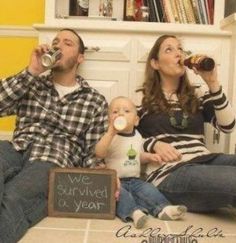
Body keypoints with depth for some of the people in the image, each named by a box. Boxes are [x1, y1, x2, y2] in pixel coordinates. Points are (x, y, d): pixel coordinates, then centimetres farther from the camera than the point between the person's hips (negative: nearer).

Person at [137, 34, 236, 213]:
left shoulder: (198, 94, 18)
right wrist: (154, 145, -11)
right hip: (170, 173, -5)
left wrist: (213, 84, -2)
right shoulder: (141, 99, 7)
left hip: (205, 162, 5)